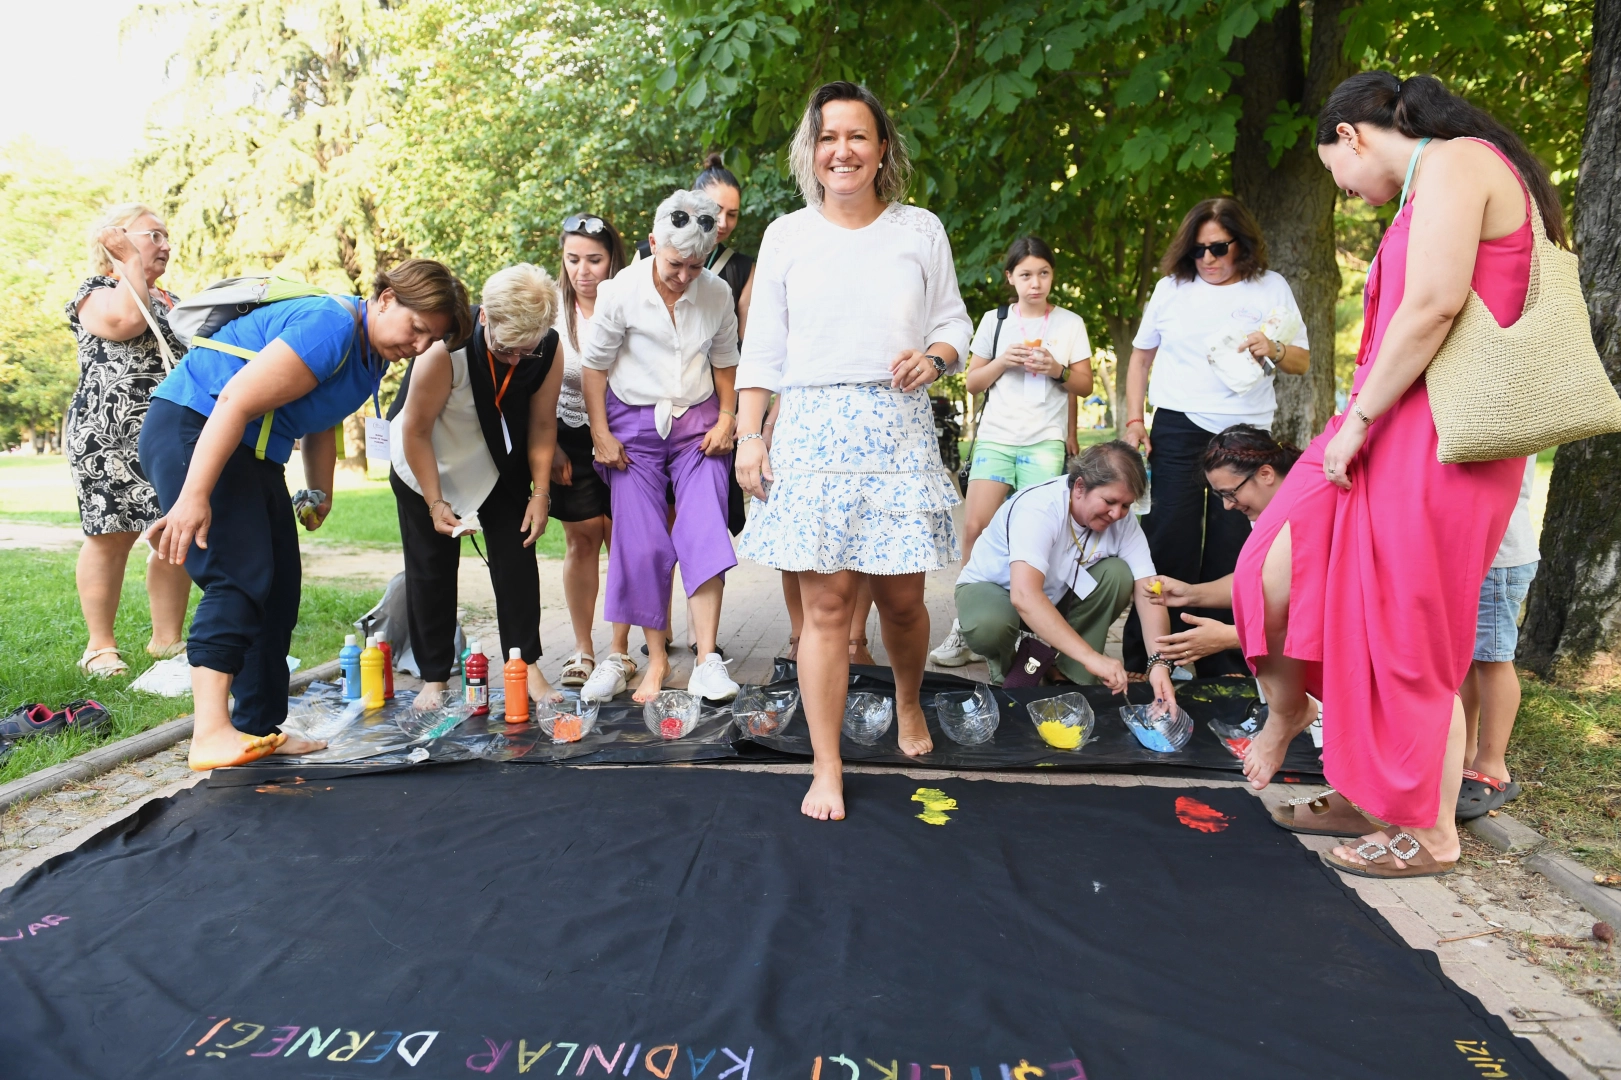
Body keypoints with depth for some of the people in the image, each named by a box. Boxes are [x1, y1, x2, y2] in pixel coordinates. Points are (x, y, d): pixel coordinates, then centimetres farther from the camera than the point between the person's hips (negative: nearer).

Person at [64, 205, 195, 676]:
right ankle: (100, 647, 7)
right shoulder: (95, 293, 0)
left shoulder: (170, 300, 21)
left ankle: (167, 639, 11)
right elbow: (126, 320, -23)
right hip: (110, 437, -6)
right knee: (111, 537, -2)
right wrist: (132, 264, -7)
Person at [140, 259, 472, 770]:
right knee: (238, 579, -21)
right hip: (192, 430, -10)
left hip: (252, 452, 10)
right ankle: (211, 733, -24)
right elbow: (235, 402, -30)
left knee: (277, 591, 8)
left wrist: (319, 493, 15)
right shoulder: (331, 328, -24)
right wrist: (193, 497, -34)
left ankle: (259, 730, 15)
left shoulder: (373, 353, 9)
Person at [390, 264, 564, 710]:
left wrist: (540, 492, -10)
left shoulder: (549, 350, -23)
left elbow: (542, 424, -8)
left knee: (516, 555, -3)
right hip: (428, 462, -3)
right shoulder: (445, 348, -34)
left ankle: (526, 665, 6)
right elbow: (415, 430, -22)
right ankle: (434, 677, 13)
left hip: (500, 464, 3)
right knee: (431, 568, 1)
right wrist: (435, 502, -18)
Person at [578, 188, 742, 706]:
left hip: (697, 422, 1)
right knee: (643, 546, -4)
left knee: (704, 535, -11)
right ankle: (657, 657, 10)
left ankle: (707, 660, -9)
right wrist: (600, 434, -4)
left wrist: (726, 419, 2)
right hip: (634, 424, -1)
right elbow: (595, 365, 0)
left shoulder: (717, 293, -1)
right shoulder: (620, 293, -8)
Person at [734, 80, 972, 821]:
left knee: (901, 596, 3)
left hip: (899, 431, 1)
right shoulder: (786, 235, 11)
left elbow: (954, 322, 14)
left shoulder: (920, 230, 12)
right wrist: (748, 436, 1)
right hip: (813, 431, 0)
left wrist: (932, 357, -9)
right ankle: (827, 771, 6)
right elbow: (762, 348, 9)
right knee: (825, 601, -4)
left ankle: (908, 701, 37)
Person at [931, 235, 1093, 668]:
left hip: (1045, 442, -1)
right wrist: (1002, 362, -6)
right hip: (995, 436, 1)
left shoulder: (1070, 323, 9)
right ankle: (967, 624, -1)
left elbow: (1085, 385, 11)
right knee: (975, 527, -9)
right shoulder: (994, 321, 11)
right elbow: (973, 382, 12)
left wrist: (1057, 370, -8)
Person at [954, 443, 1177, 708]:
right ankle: (1005, 669, -1)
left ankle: (1074, 676, -6)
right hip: (993, 588, -5)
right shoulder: (1038, 508, -35)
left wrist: (1159, 663, -37)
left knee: (1118, 574, -22)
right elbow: (1024, 596, -48)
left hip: (1057, 593, 5)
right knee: (988, 626, -38)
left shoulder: (1122, 518, -18)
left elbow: (1146, 589, -21)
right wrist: (1092, 657, -53)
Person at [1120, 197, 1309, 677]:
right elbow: (1141, 356, 17)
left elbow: (1303, 361, 10)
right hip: (1178, 430, 0)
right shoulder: (1172, 287, 10)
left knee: (1230, 552, 2)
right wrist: (1134, 420, 6)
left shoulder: (1270, 288, 8)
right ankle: (1141, 661, 2)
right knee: (1168, 547, -4)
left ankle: (1223, 666, 11)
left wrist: (1273, 350, -12)